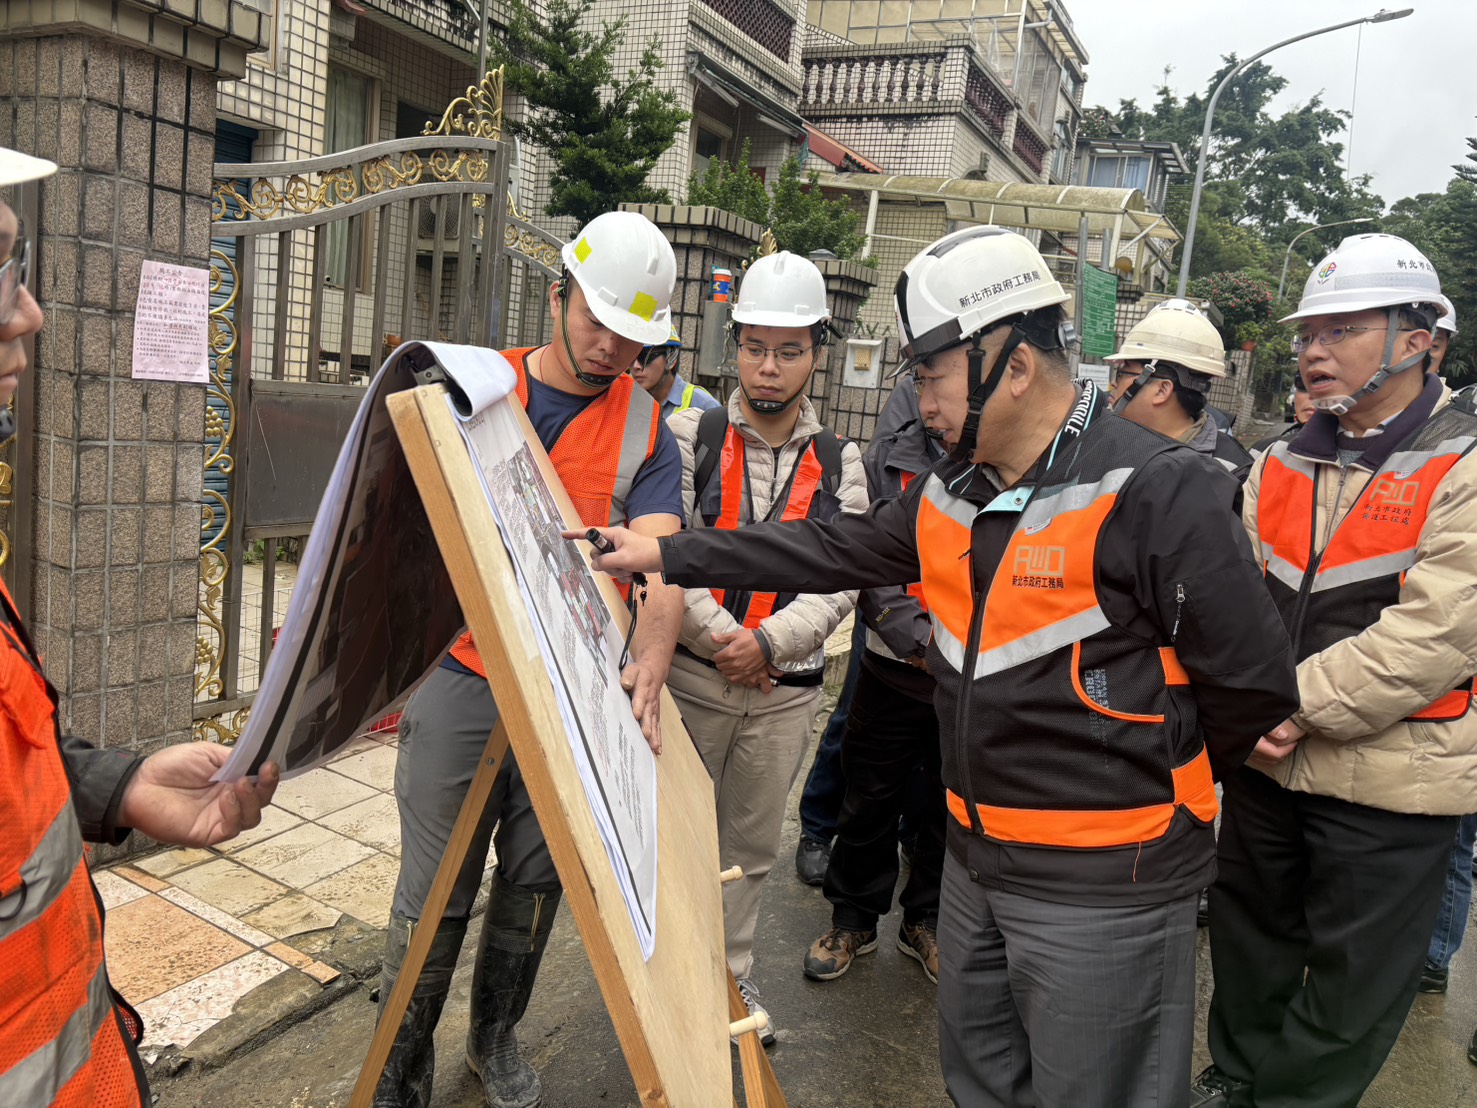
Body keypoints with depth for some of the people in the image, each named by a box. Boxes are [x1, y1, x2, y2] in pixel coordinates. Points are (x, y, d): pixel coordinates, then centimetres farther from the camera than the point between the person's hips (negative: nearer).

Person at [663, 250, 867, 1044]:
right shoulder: (691, 436, -4)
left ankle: (731, 974, 37)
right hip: (689, 675, -2)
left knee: (752, 842, 17)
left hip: (785, 688, 3)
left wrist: (769, 642, -19)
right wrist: (718, 638, -18)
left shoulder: (839, 464, 3)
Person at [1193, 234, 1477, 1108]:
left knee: (1353, 980, 11)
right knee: (1251, 935, 22)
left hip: (1389, 777, -5)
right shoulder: (1283, 465, 6)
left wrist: (1296, 706, -21)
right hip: (1267, 760, 6)